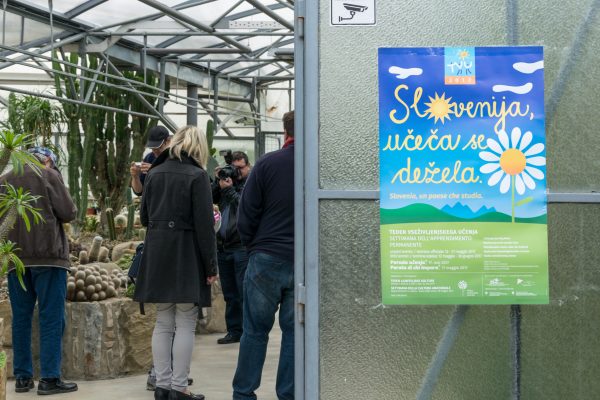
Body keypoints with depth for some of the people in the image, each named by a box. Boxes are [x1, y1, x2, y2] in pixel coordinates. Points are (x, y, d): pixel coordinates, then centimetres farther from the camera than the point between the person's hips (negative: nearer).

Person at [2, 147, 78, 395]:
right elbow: (68, 213, -6)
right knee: (51, 318, -2)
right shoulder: (48, 175, -3)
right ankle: (49, 379, -5)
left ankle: (23, 377, 11)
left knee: (21, 318, 10)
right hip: (47, 254, -5)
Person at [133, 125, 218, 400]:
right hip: (187, 256, -5)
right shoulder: (197, 175, -8)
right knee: (185, 325, 0)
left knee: (163, 324, 11)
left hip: (157, 255, 5)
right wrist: (211, 265, -9)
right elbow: (204, 224, -12)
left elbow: (144, 216, 13)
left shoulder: (154, 173, 8)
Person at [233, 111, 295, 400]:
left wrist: (253, 247, 11)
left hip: (266, 258, -1)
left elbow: (246, 214, -3)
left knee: (255, 330, 7)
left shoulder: (267, 164, -4)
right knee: (294, 331, 7)